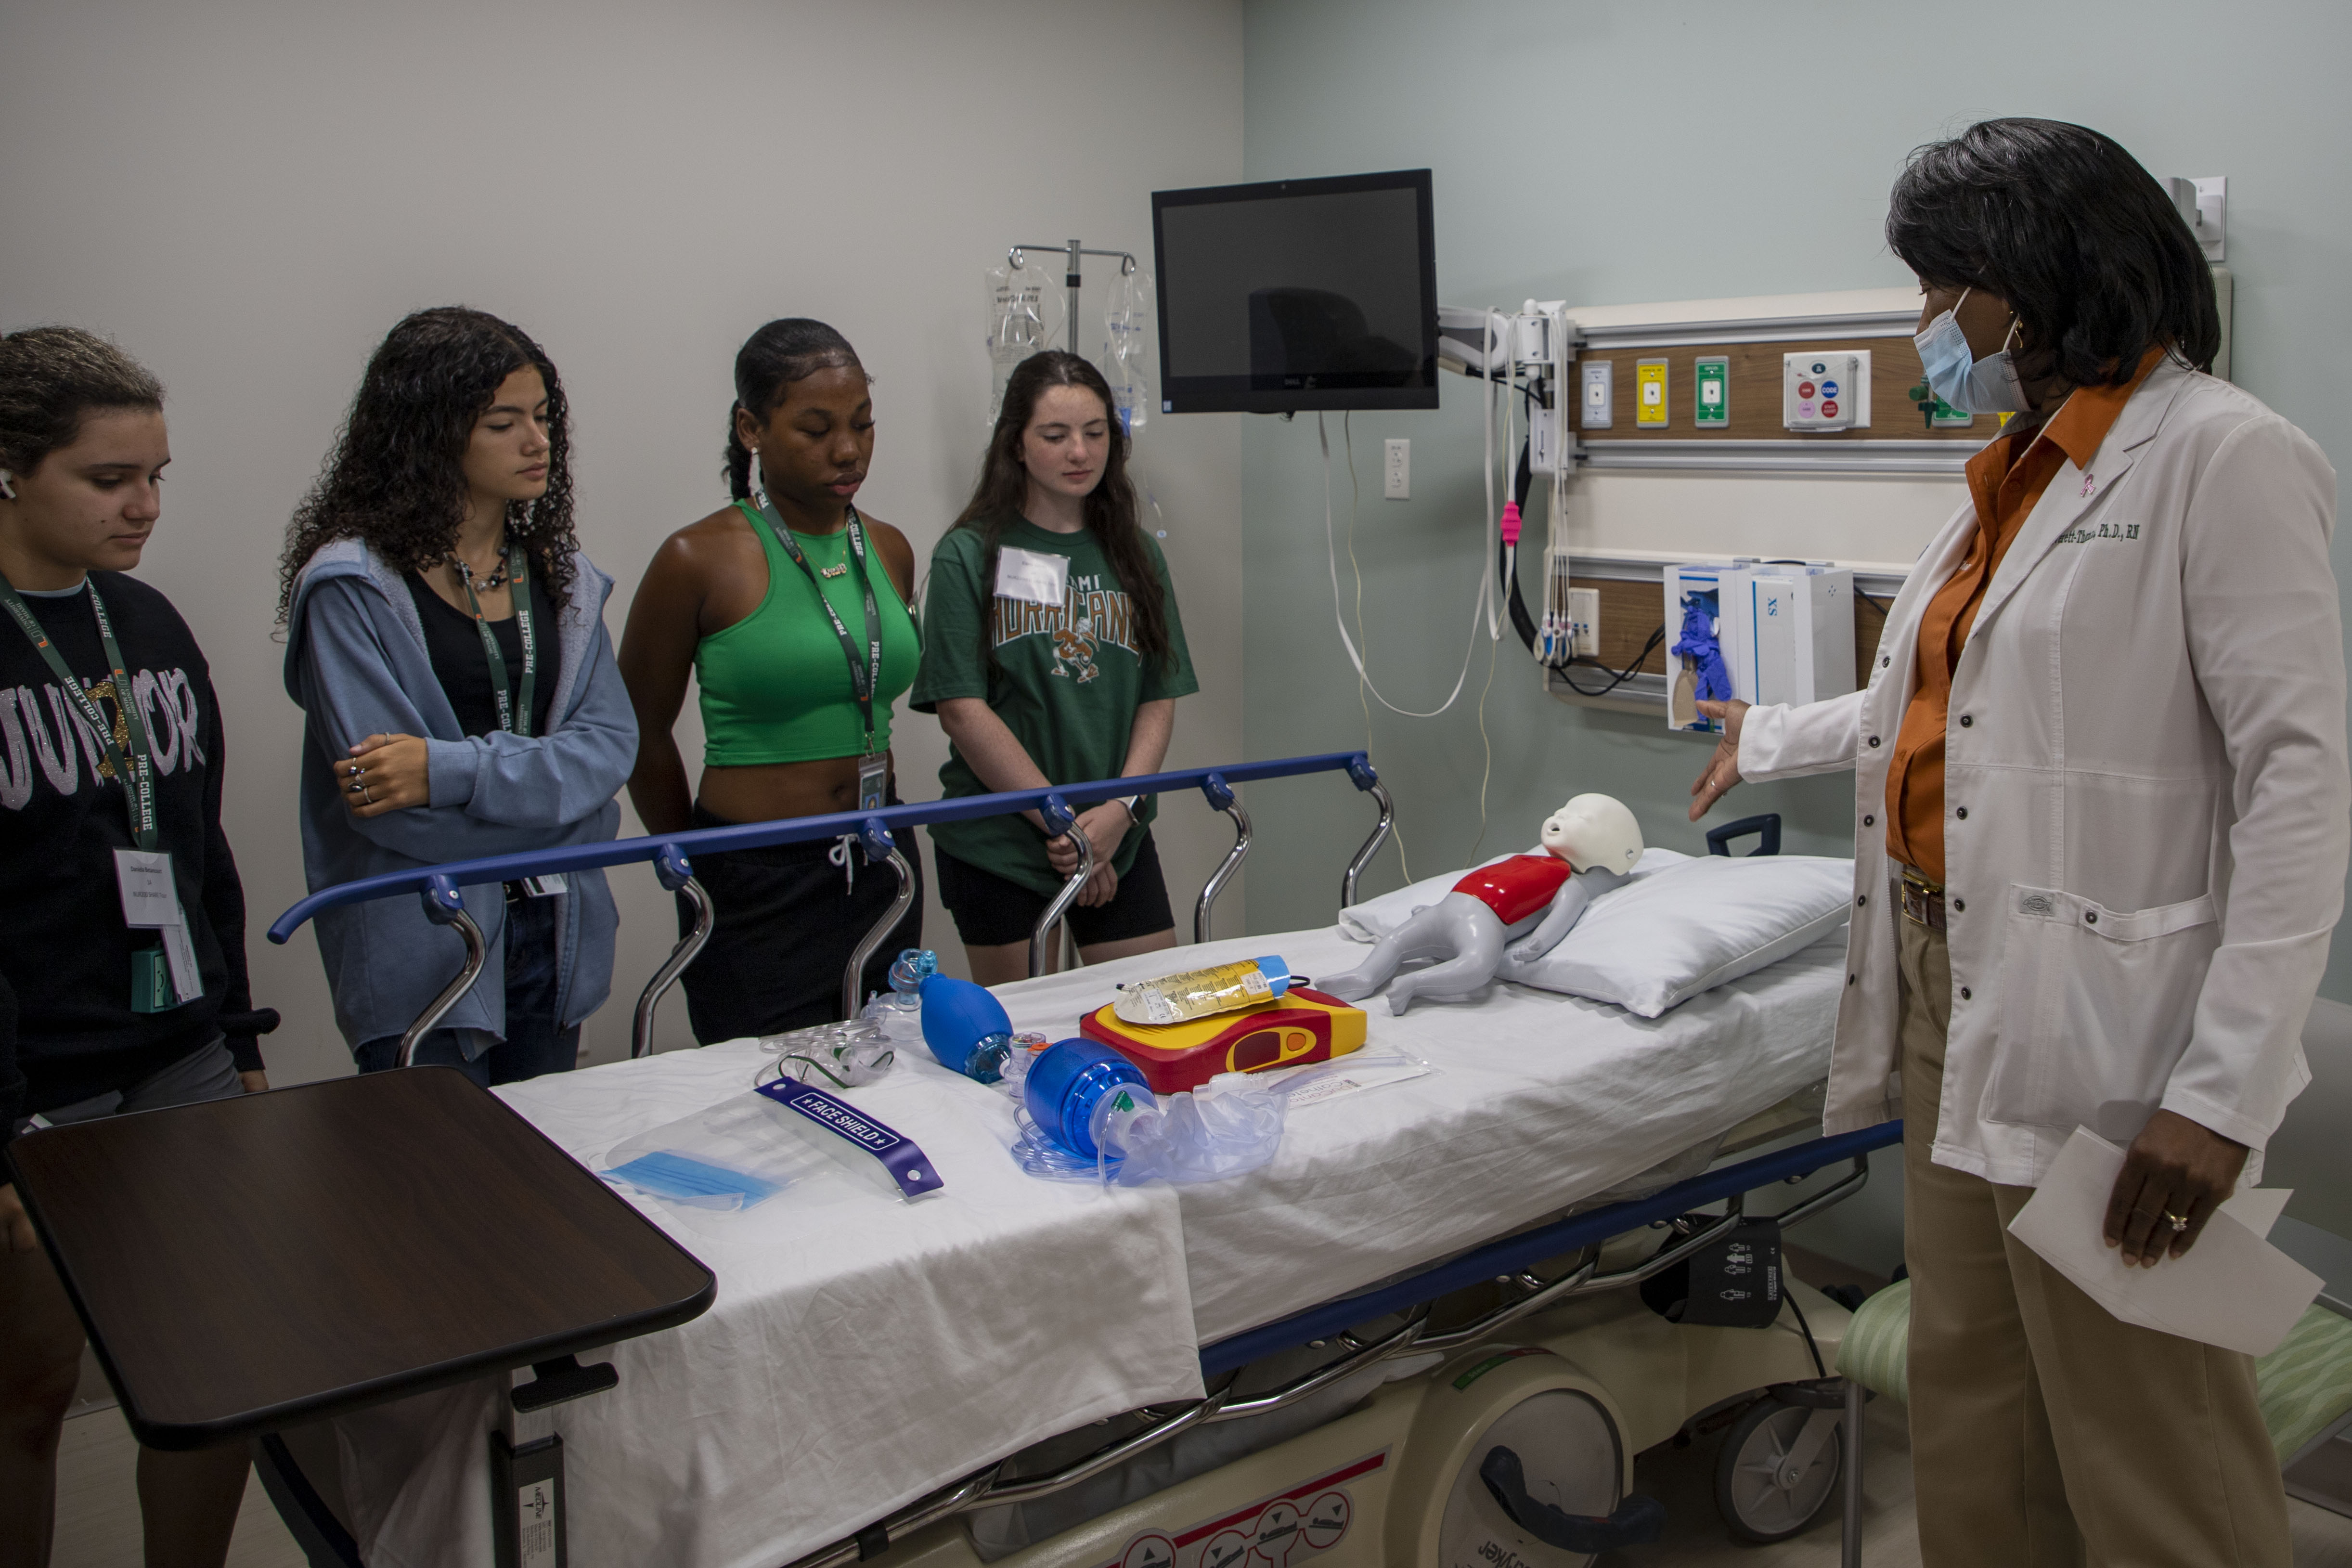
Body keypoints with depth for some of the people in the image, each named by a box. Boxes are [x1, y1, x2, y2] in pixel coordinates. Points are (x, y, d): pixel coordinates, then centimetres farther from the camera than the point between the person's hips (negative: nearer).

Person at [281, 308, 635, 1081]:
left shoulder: (558, 574, 9)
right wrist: (548, 788, -9)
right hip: (423, 953, -5)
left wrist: (453, 770, -17)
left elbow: (609, 742, -3)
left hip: (554, 936, 6)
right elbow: (380, 799, -16)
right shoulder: (353, 587, -10)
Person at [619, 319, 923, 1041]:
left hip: (882, 873, 6)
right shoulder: (700, 561, -11)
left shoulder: (889, 550, 6)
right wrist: (702, 864, 8)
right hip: (759, 890, -5)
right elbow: (641, 735, -1)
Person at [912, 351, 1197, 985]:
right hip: (997, 843, -3)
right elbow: (961, 710, -11)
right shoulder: (970, 556, -4)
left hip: (1121, 842, 4)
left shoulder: (1136, 554, 9)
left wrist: (1120, 809, -11)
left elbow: (1159, 700, 5)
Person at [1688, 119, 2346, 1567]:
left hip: (2102, 1030, -8)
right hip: (1954, 988, 8)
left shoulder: (2224, 456, -10)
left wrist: (2224, 1092, -22)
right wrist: (1763, 742, 39)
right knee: (1967, 1402, 17)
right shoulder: (2022, 471, 16)